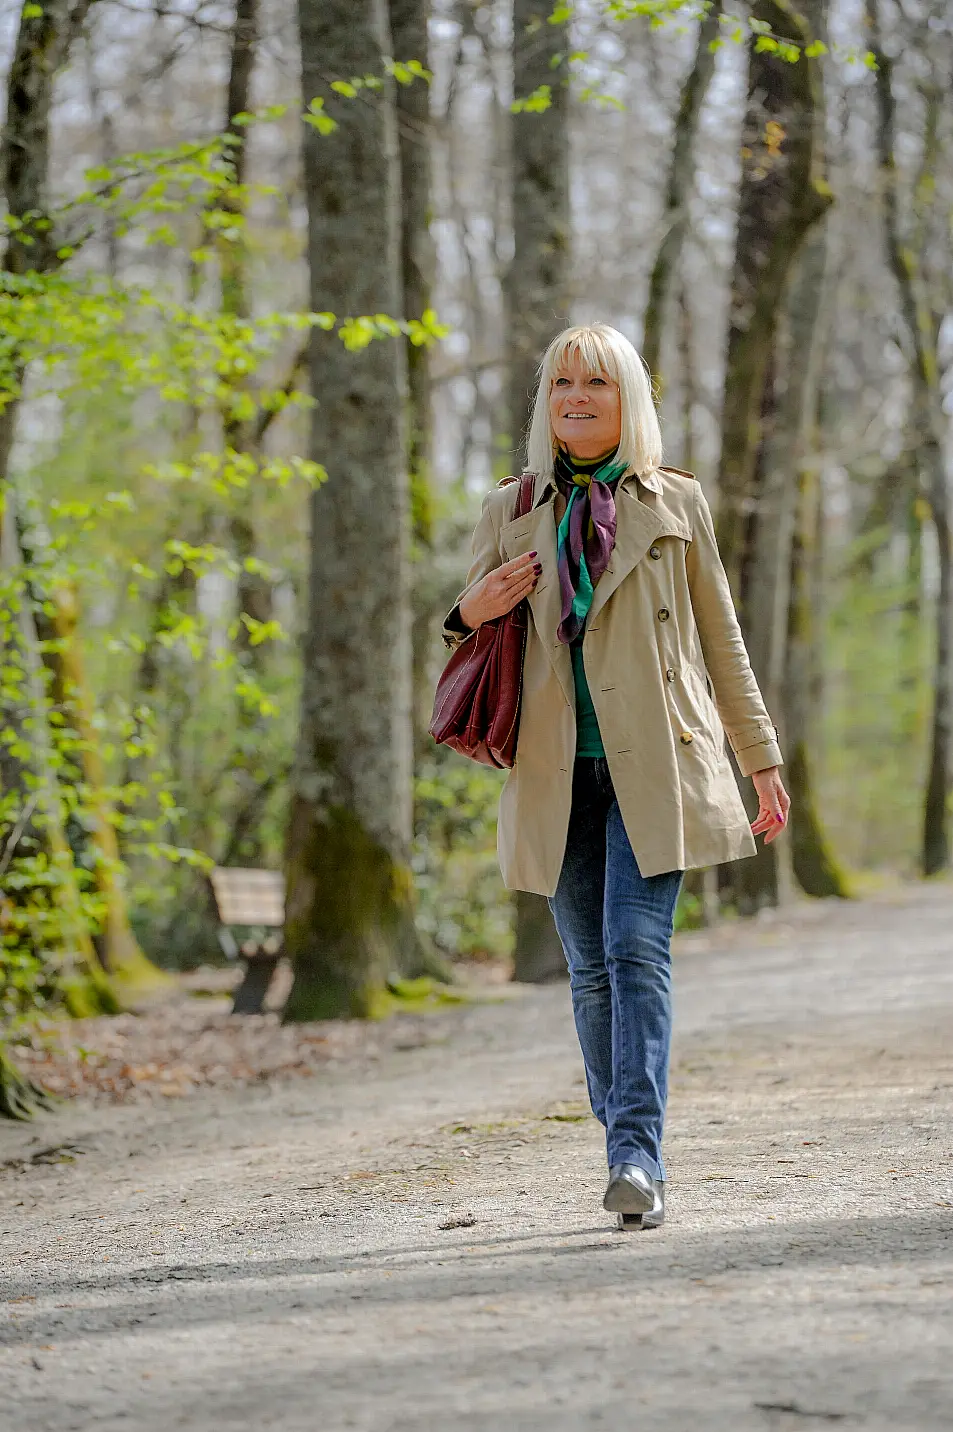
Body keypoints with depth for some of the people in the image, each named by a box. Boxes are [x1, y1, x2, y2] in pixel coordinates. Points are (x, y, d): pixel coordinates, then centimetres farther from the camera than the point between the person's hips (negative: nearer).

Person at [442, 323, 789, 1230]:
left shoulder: (675, 504, 7)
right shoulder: (509, 512, 10)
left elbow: (721, 642, 12)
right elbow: (473, 626, 16)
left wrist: (760, 761, 11)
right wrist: (474, 613, -8)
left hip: (654, 767, -2)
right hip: (557, 774, 2)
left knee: (637, 951, -15)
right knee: (590, 968, 5)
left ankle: (638, 1158, -21)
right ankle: (629, 1152, 15)